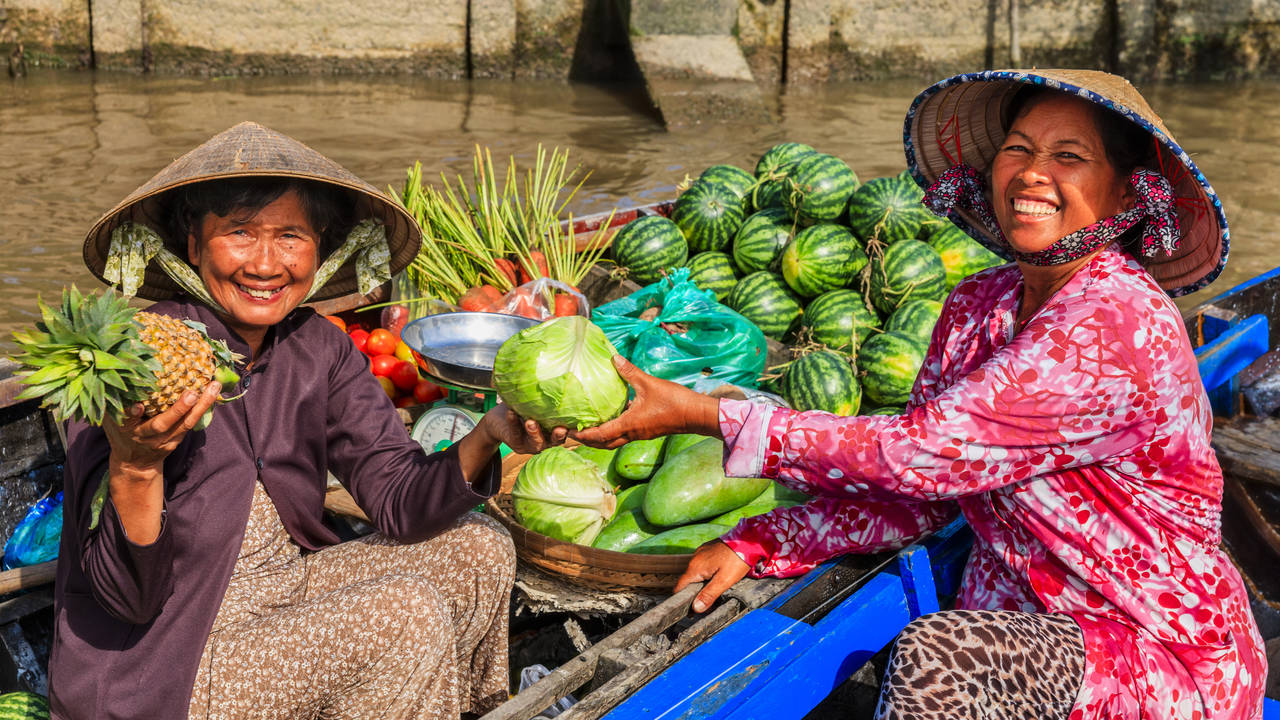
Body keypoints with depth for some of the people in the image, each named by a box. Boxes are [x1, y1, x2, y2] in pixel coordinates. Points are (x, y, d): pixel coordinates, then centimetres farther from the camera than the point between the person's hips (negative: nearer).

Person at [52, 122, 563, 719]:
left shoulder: (319, 349, -4)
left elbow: (399, 502, -10)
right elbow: (130, 597, -22)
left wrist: (488, 436, -27)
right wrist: (133, 470, -41)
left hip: (281, 587, 7)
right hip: (159, 664, -6)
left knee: (480, 550, 0)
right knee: (406, 614, -23)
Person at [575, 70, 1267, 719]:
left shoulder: (1117, 325, -24)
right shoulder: (977, 306, 1)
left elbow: (917, 454, -28)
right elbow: (920, 496, 2)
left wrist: (702, 414, -26)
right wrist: (757, 542, -10)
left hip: (1169, 661, -6)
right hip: (1017, 620, 6)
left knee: (933, 656, -30)